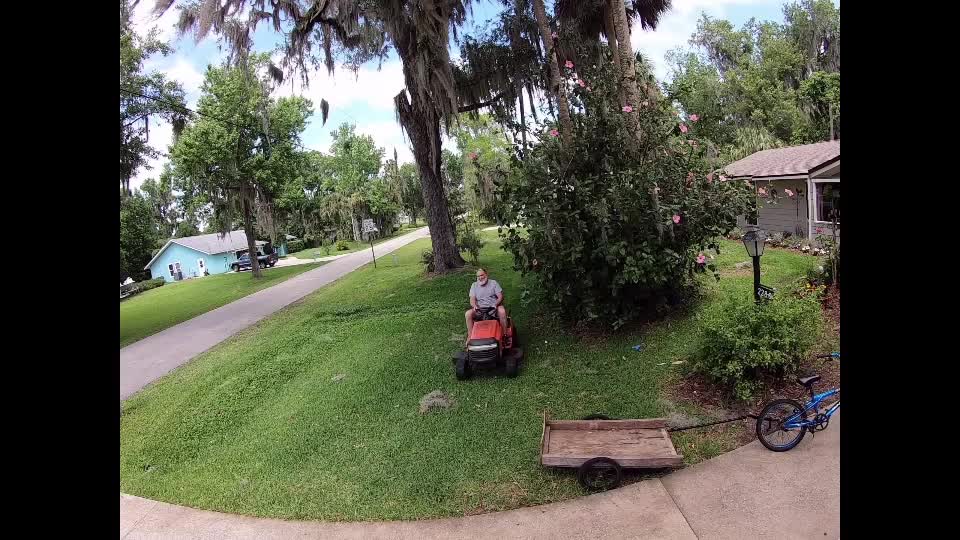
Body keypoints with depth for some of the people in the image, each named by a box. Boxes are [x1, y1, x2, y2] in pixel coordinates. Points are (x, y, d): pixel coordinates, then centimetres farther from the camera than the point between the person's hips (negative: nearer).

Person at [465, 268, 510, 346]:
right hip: (479, 310, 2)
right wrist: (475, 306, -21)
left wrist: (495, 304, -21)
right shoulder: (474, 285, 12)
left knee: (502, 311, -34)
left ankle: (505, 335, -26)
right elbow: (472, 299, 2)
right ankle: (470, 336, -18)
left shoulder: (493, 283, 7)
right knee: (468, 314, -25)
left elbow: (500, 296, -1)